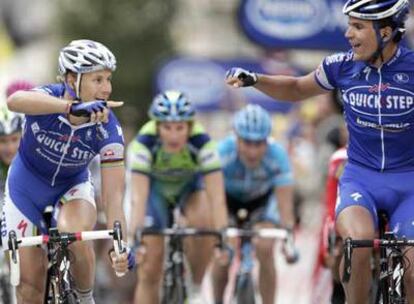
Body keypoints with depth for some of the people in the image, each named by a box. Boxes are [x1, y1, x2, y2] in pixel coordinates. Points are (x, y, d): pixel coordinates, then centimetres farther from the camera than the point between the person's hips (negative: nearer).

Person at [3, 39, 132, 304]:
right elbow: (15, 101, -54)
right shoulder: (49, 98, -29)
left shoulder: (108, 130, -26)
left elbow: (113, 195, -28)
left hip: (72, 186, 0)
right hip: (27, 186, 0)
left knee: (76, 239, -33)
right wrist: (74, 107, -68)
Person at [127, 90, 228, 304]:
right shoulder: (144, 144, -35)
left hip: (190, 184, 0)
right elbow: (138, 197, -42)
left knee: (203, 223, -34)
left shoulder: (202, 143, -34)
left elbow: (217, 197, -38)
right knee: (150, 270, -8)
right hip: (155, 186, 0)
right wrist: (134, 237, -54)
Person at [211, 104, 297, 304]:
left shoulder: (277, 156, -35)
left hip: (262, 198, 0)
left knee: (265, 250, -20)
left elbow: (285, 204, -36)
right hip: (229, 196, 0)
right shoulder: (223, 153, -37)